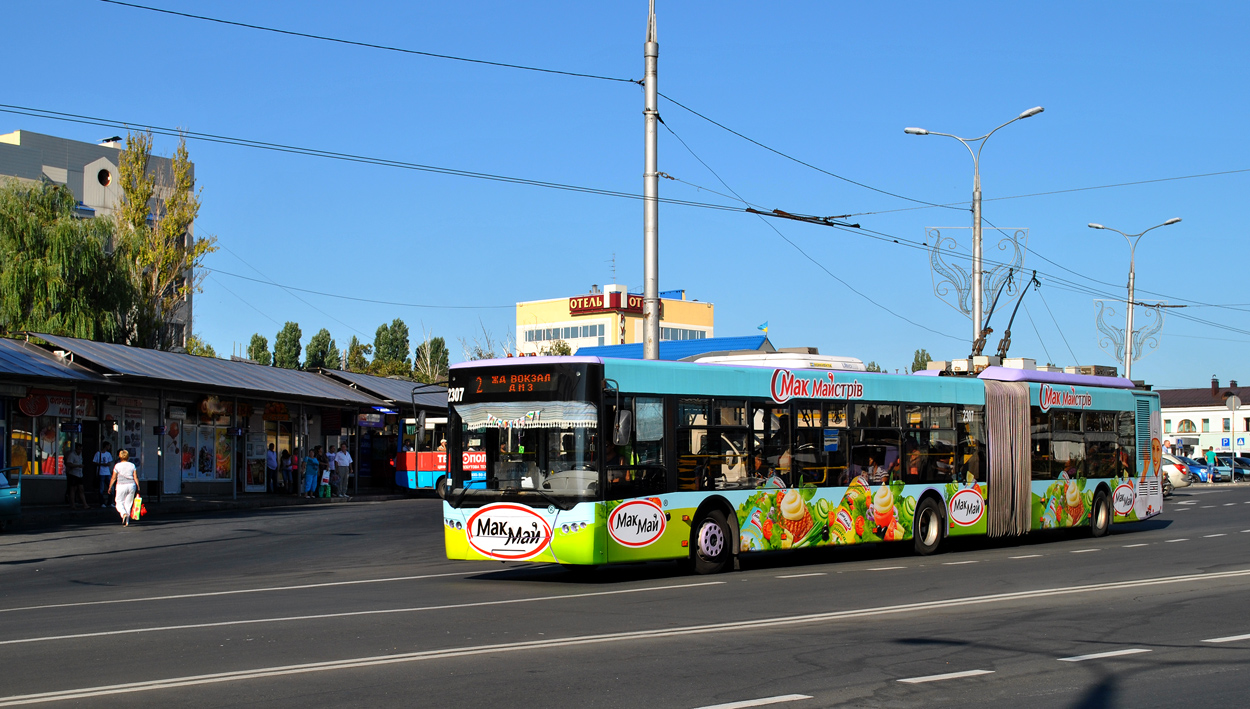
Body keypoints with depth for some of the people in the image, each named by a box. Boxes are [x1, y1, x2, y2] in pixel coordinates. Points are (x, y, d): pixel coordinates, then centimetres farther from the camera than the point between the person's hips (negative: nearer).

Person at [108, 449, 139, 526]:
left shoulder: (117, 466, -2)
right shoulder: (132, 465, 4)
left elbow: (113, 478, 1)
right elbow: (136, 477, 3)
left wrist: (110, 487, 10)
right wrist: (138, 487, 9)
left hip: (121, 485, -3)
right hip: (131, 485, 3)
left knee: (119, 502, 10)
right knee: (128, 503, 9)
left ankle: (123, 514, -19)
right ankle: (127, 522, 7)